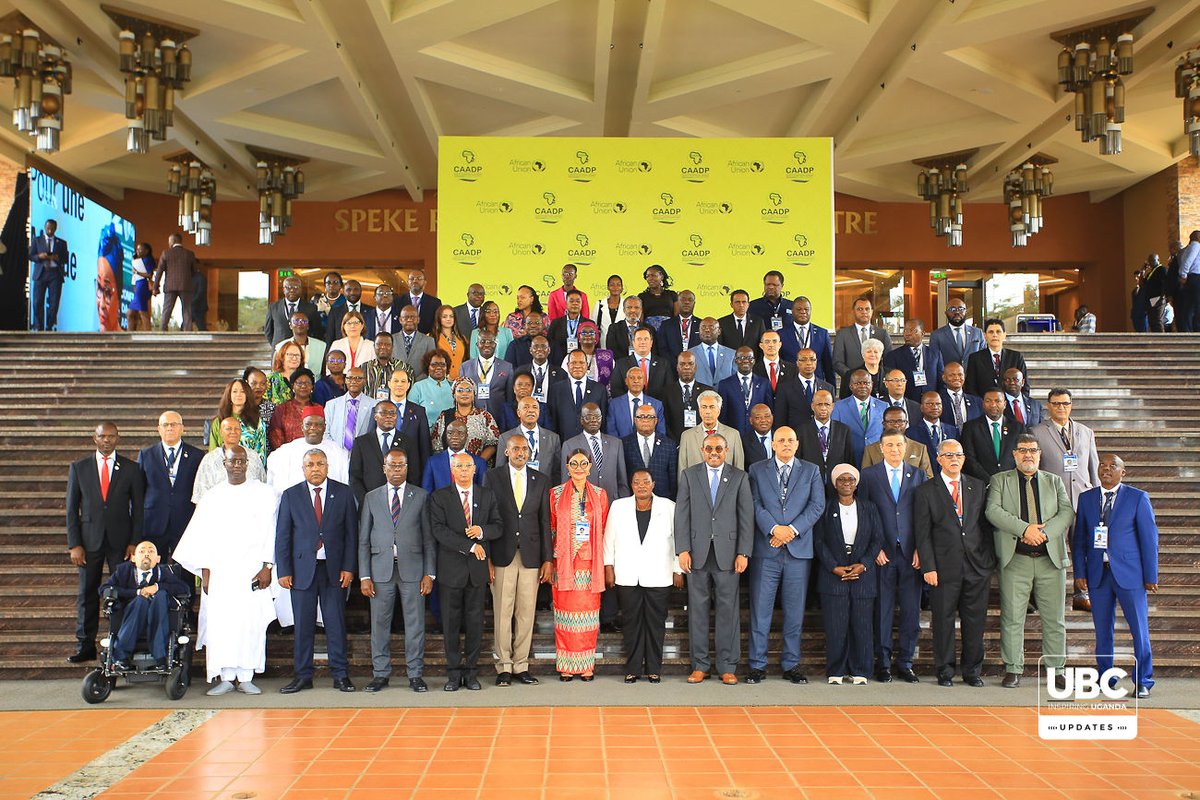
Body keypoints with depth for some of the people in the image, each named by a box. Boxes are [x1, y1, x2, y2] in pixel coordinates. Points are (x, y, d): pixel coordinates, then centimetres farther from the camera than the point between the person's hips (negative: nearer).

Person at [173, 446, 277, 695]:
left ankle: (246, 678, 4)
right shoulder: (213, 496, 11)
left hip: (251, 570, -2)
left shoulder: (263, 494, 5)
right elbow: (202, 535, 10)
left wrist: (267, 567, -6)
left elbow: (270, 531, 1)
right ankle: (225, 677, 6)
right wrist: (205, 571, 2)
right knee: (219, 623, -2)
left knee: (251, 623, -4)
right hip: (219, 571, 2)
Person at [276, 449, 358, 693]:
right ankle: (302, 676, 15)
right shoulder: (291, 495, 5)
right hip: (302, 569, 0)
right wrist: (283, 571, -3)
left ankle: (340, 675, 11)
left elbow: (351, 533, 4)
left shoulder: (343, 493, 4)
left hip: (335, 569, 0)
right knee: (303, 625, 5)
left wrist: (348, 567, -3)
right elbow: (282, 536, 4)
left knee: (336, 623, 3)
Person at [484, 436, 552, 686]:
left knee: (526, 612, 4)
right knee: (502, 613, 0)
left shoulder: (542, 480, 10)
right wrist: (485, 557, -5)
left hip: (531, 556, 2)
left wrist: (548, 559, 3)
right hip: (502, 555, -2)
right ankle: (504, 667, 10)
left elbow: (545, 521, 8)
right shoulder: (492, 477, 4)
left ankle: (521, 666, 13)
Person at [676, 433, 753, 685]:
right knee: (697, 609, 5)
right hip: (697, 553, 1)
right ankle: (700, 665, 14)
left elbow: (746, 517, 3)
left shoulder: (739, 477, 7)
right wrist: (682, 550, -5)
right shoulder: (689, 475, 8)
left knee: (728, 609, 2)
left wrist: (743, 552, -5)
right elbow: (682, 514, 3)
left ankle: (727, 667, 11)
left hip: (728, 553, 0)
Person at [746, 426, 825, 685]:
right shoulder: (757, 470, 7)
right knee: (760, 610, 1)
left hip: (799, 549, 1)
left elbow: (817, 505, 0)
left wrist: (792, 529, -12)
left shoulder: (811, 471, 10)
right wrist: (774, 529, -16)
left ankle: (791, 665, 16)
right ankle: (757, 665, 9)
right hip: (765, 549, -1)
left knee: (795, 611, 6)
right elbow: (755, 505, -2)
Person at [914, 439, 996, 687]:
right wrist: (928, 567, -9)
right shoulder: (926, 491, 3)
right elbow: (923, 534, -1)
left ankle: (972, 671, 19)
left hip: (977, 566, 3)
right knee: (944, 620, 3)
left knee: (975, 620, 7)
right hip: (944, 568, -2)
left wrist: (990, 561, 4)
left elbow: (986, 526, 11)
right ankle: (945, 671, 14)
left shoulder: (979, 487, 12)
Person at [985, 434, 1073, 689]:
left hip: (1051, 558, 2)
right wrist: (1025, 528, -18)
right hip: (1015, 560, -2)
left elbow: (1067, 512, 2)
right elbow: (993, 511, -7)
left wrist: (1043, 532, -14)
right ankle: (1013, 670, 8)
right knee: (1012, 618, -1)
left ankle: (1056, 670, 16)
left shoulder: (1054, 481, 15)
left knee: (1055, 619, 5)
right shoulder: (999, 480, 9)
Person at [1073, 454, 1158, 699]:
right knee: (1102, 630, 8)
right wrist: (1079, 573, 3)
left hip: (1129, 574, -2)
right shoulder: (1086, 498, 9)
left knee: (1139, 630, 1)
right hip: (1097, 575, 3)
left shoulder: (1138, 498, 1)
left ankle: (1143, 681, 14)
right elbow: (1079, 539, 10)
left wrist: (1151, 576, -3)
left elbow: (1149, 538, 0)